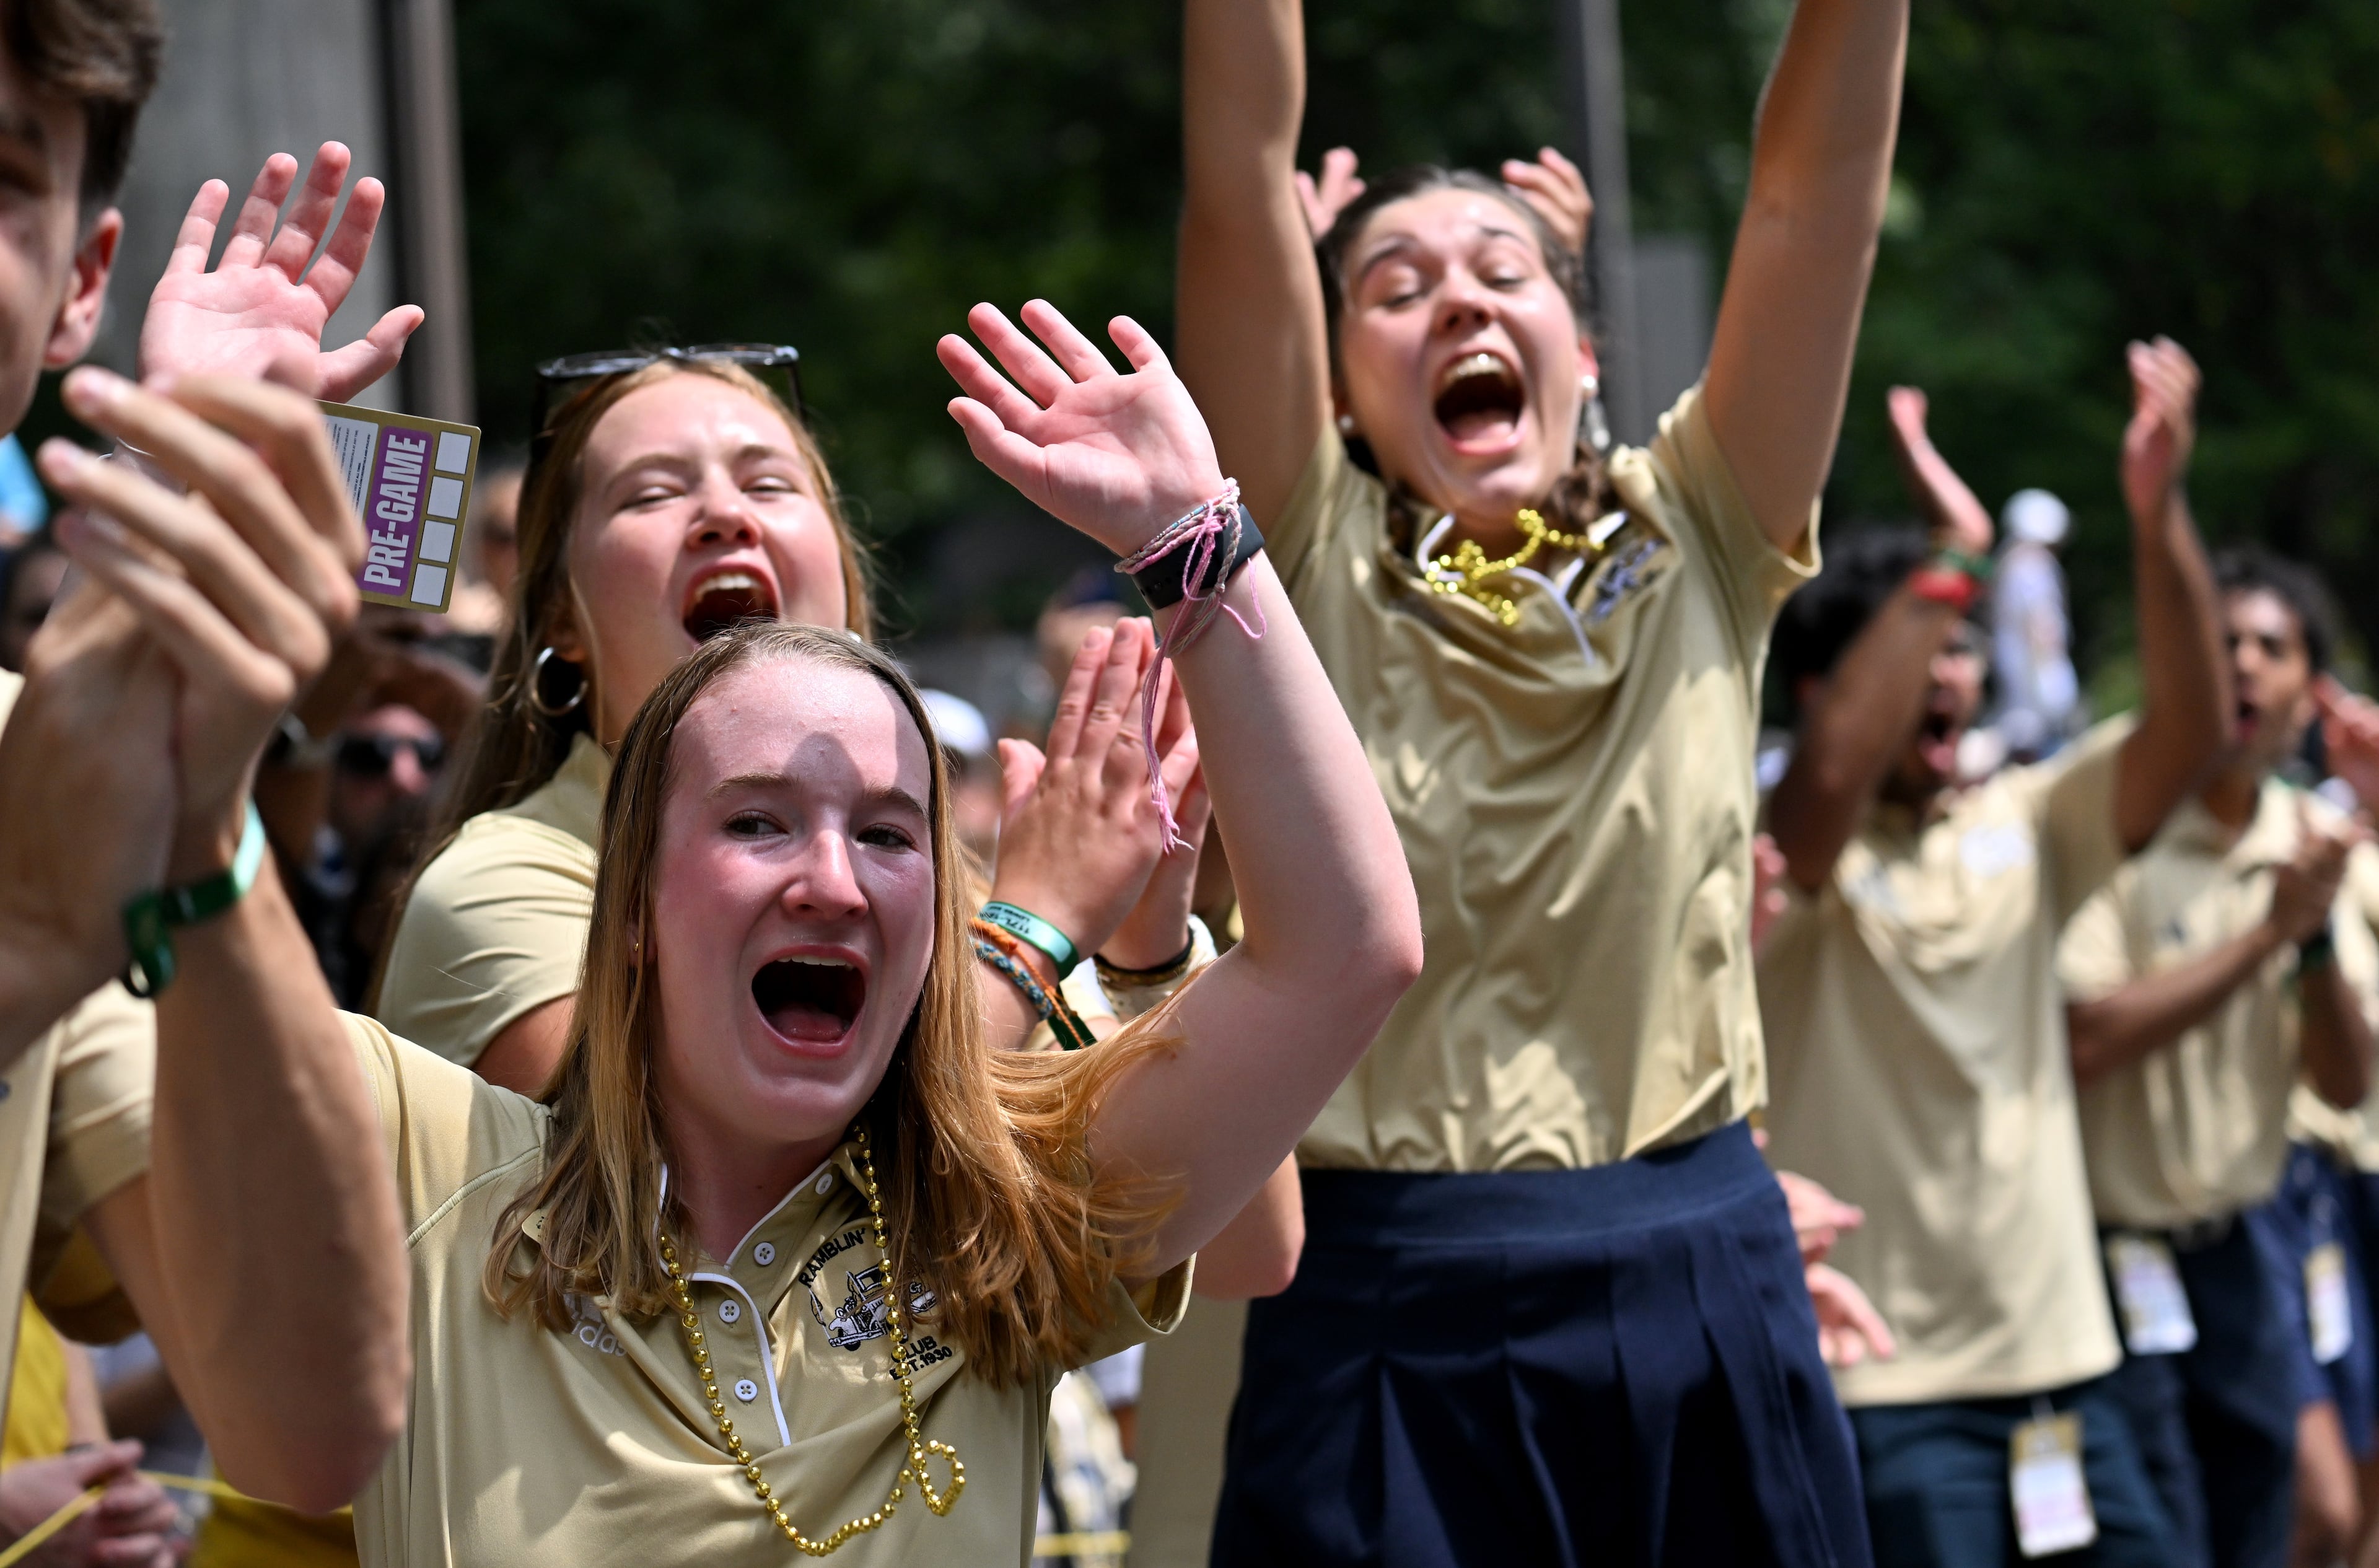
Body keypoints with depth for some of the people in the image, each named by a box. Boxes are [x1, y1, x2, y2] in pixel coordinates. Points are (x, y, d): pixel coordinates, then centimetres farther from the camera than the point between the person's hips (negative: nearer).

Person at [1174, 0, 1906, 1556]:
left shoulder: (1696, 549, 7)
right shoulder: (1310, 574, 1)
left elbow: (1820, 182, -1)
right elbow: (1241, 182, -8)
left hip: (1710, 1301, 2)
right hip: (1393, 1322, -2)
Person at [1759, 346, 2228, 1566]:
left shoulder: (2022, 826, 8)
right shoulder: (1786, 850, -6)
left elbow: (2189, 729, -6)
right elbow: (1833, 767, -29)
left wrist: (2158, 511, -20)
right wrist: (1950, 552, -25)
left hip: (2060, 1359, 6)